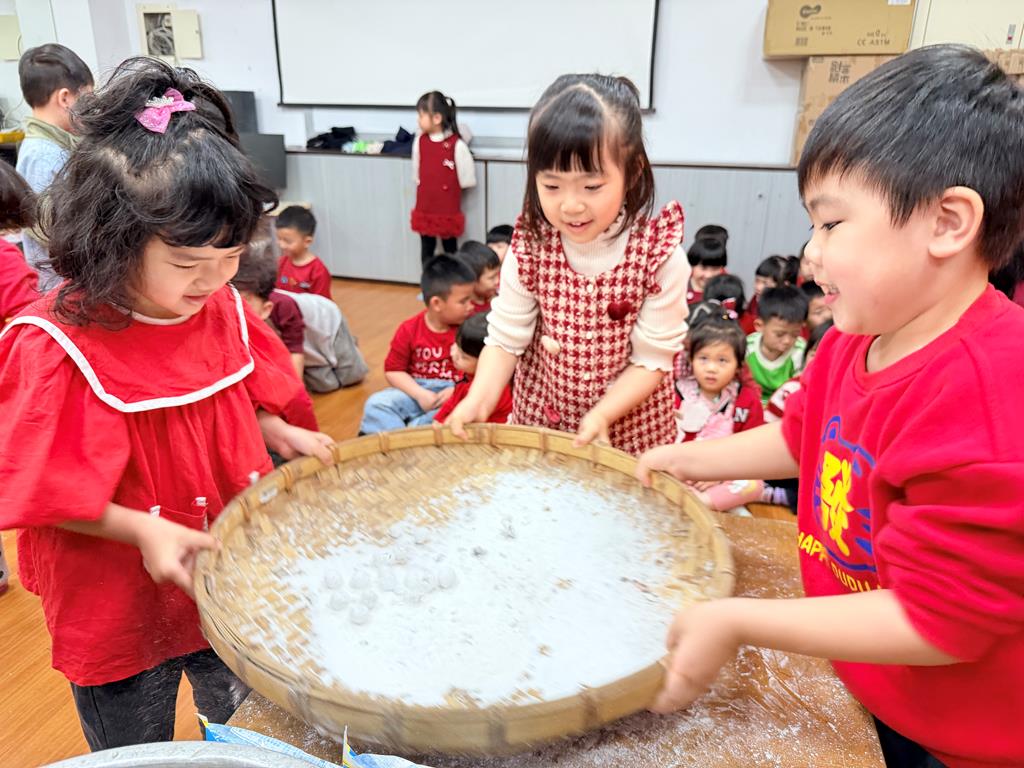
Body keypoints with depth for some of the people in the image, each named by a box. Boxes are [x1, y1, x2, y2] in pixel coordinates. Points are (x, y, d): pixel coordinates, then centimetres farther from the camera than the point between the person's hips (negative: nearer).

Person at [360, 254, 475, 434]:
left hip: (455, 393, -2)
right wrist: (420, 394, -15)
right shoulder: (409, 330, -5)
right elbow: (393, 370, -1)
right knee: (376, 404, -20)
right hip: (416, 390, 2)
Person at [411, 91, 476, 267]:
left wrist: (449, 185, 2)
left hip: (448, 211, -4)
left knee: (450, 252, 10)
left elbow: (468, 180, -9)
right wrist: (430, 185, 7)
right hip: (424, 210, 4)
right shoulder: (419, 141, 0)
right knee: (427, 251, 14)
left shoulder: (457, 145, -15)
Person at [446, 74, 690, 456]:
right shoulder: (529, 248, -16)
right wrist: (479, 399, -26)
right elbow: (505, 338, -10)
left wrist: (601, 415, -27)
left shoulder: (660, 254, -21)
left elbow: (653, 358, -16)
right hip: (538, 419, 2)